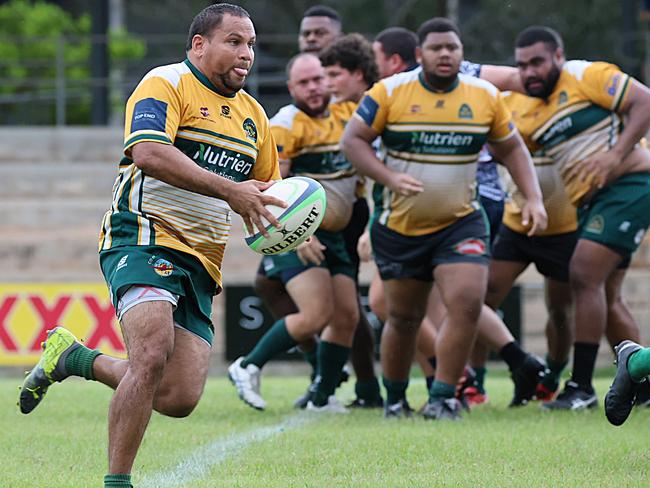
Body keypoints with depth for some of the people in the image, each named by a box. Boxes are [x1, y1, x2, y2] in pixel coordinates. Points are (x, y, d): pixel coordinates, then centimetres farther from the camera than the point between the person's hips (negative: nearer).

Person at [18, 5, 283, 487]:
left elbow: (268, 191, 29)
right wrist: (229, 190, -26)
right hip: (146, 236, -7)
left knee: (180, 398, -4)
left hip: (201, 262, 7)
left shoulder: (252, 114, 19)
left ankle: (77, 359, 21)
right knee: (154, 353, -29)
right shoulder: (166, 83, -5)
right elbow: (148, 152, -23)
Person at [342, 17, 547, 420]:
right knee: (404, 318, 8)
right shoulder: (390, 92, -7)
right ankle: (395, 399, 29)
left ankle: (443, 397, -10)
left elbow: (512, 148, 11)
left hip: (461, 224, 1)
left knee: (467, 303, -20)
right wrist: (390, 178, -21)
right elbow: (353, 139, -7)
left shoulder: (486, 96, 0)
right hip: (400, 228, -1)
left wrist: (534, 198, -2)